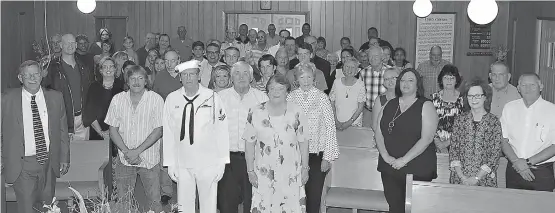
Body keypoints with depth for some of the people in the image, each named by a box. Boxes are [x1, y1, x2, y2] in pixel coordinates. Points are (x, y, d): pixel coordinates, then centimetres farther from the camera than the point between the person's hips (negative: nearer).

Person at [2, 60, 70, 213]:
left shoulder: (55, 97, 4)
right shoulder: (7, 99, -3)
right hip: (21, 165, -2)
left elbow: (62, 130, 9)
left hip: (48, 163, 3)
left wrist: (64, 158, 7)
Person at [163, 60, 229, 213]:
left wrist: (222, 162, -3)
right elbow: (168, 132, 4)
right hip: (182, 164, 2)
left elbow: (221, 130, -3)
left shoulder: (212, 97, -5)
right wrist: (170, 163, 3)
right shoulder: (172, 99, 2)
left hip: (208, 164, -2)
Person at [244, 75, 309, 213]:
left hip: (291, 174, 0)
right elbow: (249, 143, 1)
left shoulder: (296, 112, -3)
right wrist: (250, 171, 2)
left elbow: (303, 142, 2)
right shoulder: (255, 113, -3)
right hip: (263, 174, 0)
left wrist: (305, 169, 4)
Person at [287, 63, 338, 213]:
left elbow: (330, 127, -5)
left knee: (314, 196, 3)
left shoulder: (322, 97, -5)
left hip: (317, 153, -1)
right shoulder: (291, 97, 0)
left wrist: (328, 157, -7)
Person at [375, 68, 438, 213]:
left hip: (417, 170, -4)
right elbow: (378, 132, 7)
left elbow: (426, 139, -13)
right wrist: (385, 155, -8)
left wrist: (404, 160, -16)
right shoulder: (389, 105, 12)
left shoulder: (425, 106, -3)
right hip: (389, 169, 4)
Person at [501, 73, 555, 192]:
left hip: (542, 173, -2)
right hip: (514, 170, 3)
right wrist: (517, 162, -12)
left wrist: (528, 162, -13)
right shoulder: (509, 108, 5)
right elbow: (503, 140, 3)